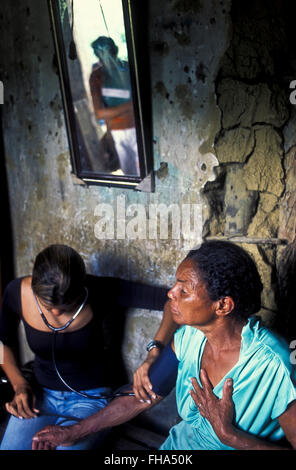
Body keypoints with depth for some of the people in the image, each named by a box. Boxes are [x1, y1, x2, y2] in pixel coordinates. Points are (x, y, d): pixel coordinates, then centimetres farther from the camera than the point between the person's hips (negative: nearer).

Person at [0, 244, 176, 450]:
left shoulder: (100, 292, -21)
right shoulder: (17, 292, -13)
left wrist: (154, 354, -41)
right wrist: (19, 384, -6)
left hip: (90, 397, -2)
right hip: (41, 394, 3)